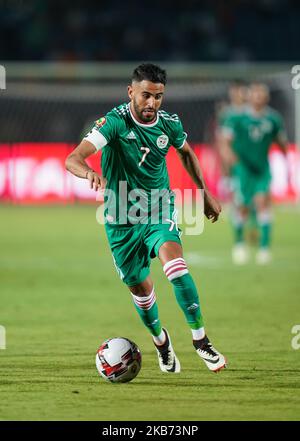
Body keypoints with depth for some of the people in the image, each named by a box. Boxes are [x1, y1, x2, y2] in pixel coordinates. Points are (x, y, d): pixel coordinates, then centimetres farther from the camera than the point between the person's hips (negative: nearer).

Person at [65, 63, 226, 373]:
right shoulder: (114, 122, -20)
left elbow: (186, 153, 19)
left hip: (159, 209, 1)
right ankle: (160, 340, 39)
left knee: (173, 259, -27)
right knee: (140, 287, 8)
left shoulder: (169, 124, -6)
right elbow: (73, 159, -33)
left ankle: (200, 339, -23)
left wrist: (206, 194, 21)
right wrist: (89, 173, -55)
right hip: (121, 219, -1)